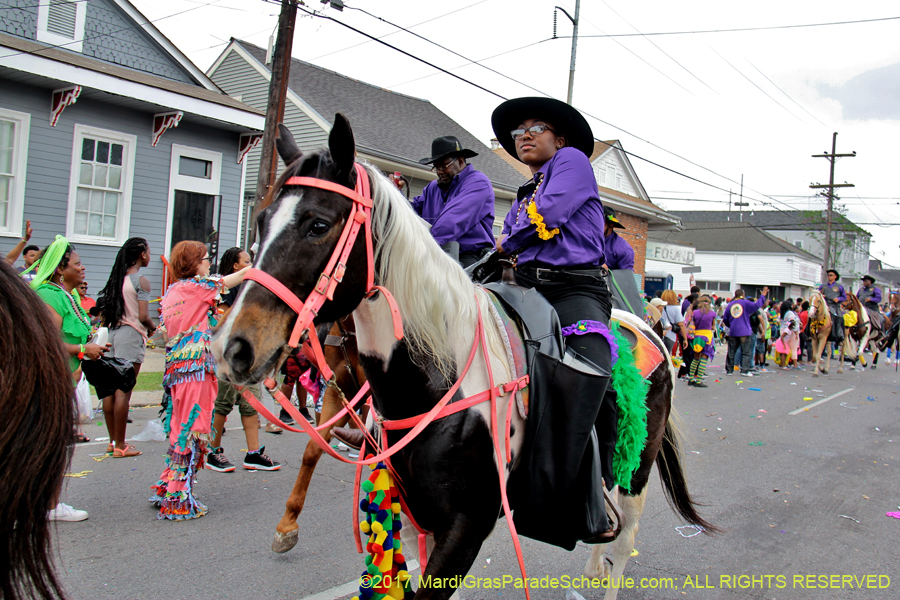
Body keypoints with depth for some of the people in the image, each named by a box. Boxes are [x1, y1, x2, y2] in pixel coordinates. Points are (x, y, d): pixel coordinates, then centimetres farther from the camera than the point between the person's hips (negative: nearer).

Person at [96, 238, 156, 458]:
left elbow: (104, 312, 12)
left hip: (112, 333, 7)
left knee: (110, 390, 10)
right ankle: (120, 446, 1)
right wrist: (152, 327, 5)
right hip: (131, 335, -7)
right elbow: (143, 316, -14)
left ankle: (113, 441, 20)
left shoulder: (116, 278, 11)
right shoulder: (141, 281, -9)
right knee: (123, 391, -4)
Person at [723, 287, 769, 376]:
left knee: (731, 352, 10)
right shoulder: (745, 303, -3)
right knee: (746, 352, 2)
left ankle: (729, 370, 12)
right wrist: (762, 295, -4)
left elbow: (725, 320, 13)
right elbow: (757, 305, -16)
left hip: (733, 332, 4)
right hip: (745, 332, -4)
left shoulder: (729, 305, 9)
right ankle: (745, 371, -4)